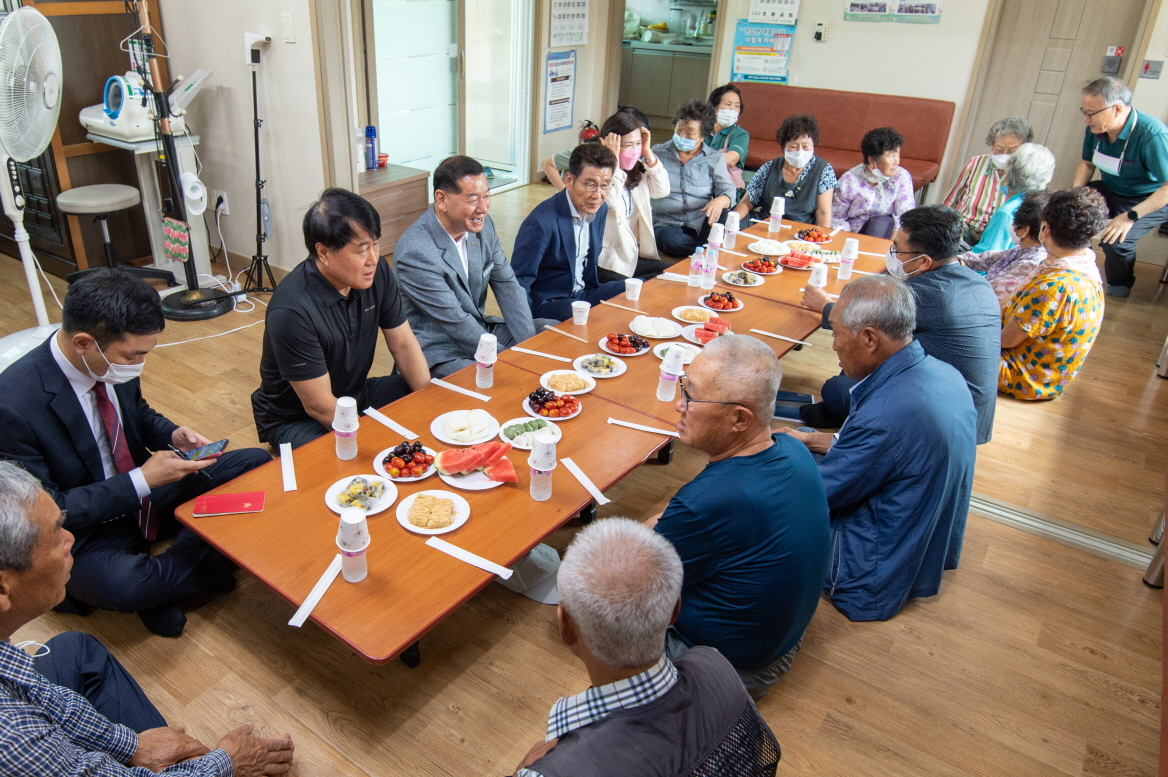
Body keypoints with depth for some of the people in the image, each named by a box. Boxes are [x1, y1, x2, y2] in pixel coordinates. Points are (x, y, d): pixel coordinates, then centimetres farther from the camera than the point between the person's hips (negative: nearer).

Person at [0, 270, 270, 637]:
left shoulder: (114, 360, -9)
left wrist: (173, 434, -8)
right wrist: (142, 480, -25)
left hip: (146, 492, 7)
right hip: (85, 530, -6)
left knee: (257, 464, -5)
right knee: (120, 586, -38)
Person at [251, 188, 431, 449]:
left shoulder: (378, 273, -11)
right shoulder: (292, 311, -30)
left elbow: (404, 345, -2)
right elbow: (319, 407, -24)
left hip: (357, 394, 7)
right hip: (294, 419, -7)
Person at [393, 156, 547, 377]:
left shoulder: (483, 224, -3)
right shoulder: (415, 253, -24)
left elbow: (507, 284, 2)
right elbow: (456, 323, -23)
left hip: (478, 328, 8)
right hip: (439, 353, -8)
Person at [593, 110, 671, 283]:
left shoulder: (638, 169, 9)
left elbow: (662, 190, 2)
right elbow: (611, 202, -29)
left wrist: (648, 154, -3)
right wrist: (614, 161, -24)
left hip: (636, 254, 8)